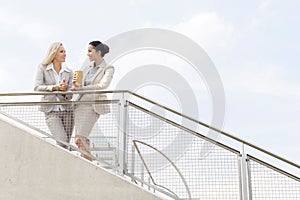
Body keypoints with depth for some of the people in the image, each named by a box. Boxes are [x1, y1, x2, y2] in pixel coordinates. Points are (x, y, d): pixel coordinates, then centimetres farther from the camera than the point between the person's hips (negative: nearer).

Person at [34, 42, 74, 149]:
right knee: (62, 141, -17)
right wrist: (55, 87, -18)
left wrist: (65, 90, -17)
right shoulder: (42, 68, 2)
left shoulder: (68, 72, 8)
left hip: (67, 109, 3)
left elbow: (69, 95, 5)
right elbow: (37, 87, -8)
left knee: (66, 144, 2)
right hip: (51, 110, -3)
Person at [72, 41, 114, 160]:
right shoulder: (87, 68, 13)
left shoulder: (108, 69, -4)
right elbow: (77, 87, 17)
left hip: (92, 106, -6)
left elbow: (103, 85, -21)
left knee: (80, 139, -14)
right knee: (80, 139, 7)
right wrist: (75, 84, -7)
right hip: (80, 104, 7)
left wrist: (81, 88, -24)